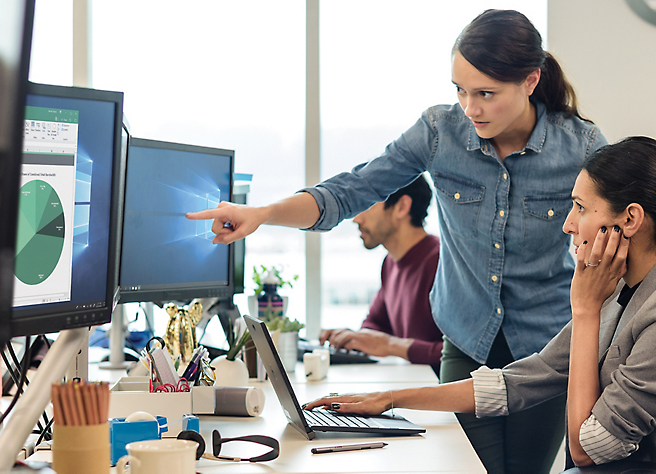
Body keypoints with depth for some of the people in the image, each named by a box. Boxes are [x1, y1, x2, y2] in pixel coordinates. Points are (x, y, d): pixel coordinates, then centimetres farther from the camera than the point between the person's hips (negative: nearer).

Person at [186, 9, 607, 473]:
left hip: (547, 350, -1)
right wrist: (262, 214, -24)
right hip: (468, 343, 1)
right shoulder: (441, 130, -10)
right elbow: (348, 192, -8)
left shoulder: (582, 146, -13)